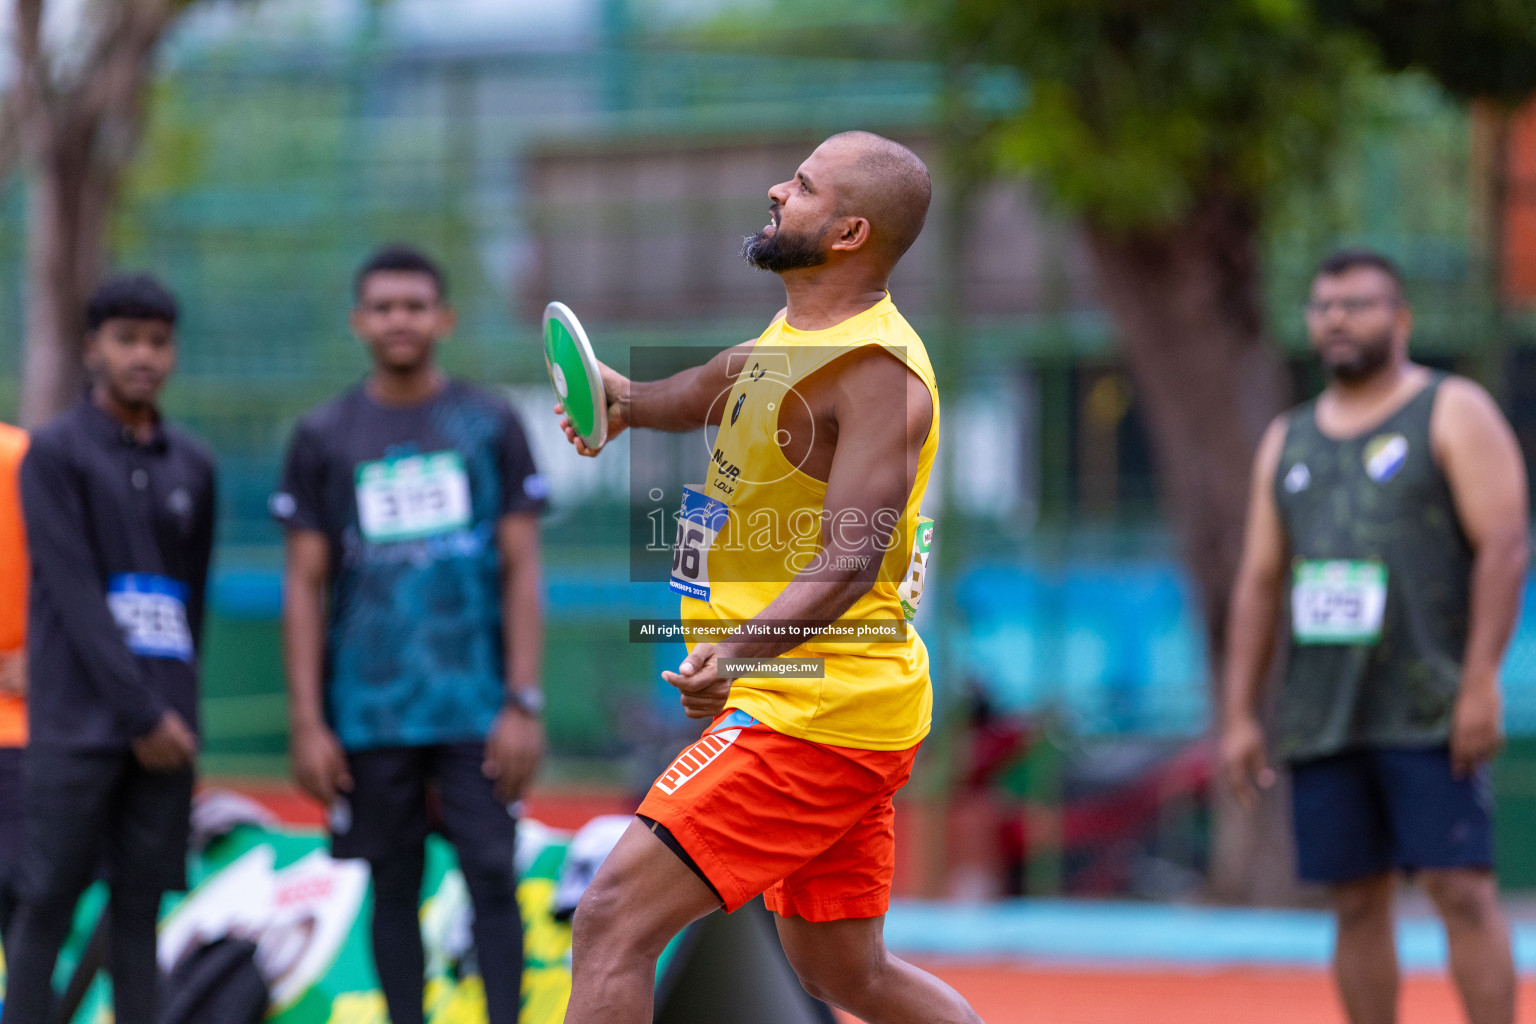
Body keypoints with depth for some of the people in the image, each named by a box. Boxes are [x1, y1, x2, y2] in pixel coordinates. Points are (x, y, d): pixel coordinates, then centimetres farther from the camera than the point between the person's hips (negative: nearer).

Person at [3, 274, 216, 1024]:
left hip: (164, 729, 5)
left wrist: (176, 703, 8)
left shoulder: (192, 467, 14)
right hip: (77, 728, -5)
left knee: (139, 911, 5)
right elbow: (76, 596, -8)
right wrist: (142, 715, -12)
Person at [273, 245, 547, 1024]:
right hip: (370, 716, 1)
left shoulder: (491, 427, 4)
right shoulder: (323, 439, 5)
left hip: (475, 709, -1)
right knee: (393, 888, 6)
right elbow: (304, 586, 5)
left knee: (492, 874, -7)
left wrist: (524, 704, -6)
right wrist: (307, 723, -1)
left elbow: (521, 571, 2)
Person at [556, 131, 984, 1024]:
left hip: (817, 715, -10)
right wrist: (626, 399, 8)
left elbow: (851, 560, -29)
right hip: (821, 709, 10)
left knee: (615, 920, -15)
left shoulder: (878, 372, -19)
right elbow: (721, 387, 31)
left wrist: (742, 648, -45)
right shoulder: (793, 338, 11)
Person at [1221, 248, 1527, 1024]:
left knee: (1460, 886, -11)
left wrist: (1481, 683, -17)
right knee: (1356, 901, 4)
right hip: (1321, 719, 5)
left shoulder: (1454, 414, 1)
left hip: (1429, 716, -5)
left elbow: (1504, 546, -8)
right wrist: (1240, 717, 9)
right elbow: (1259, 582, 17)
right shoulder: (1288, 441, 18)